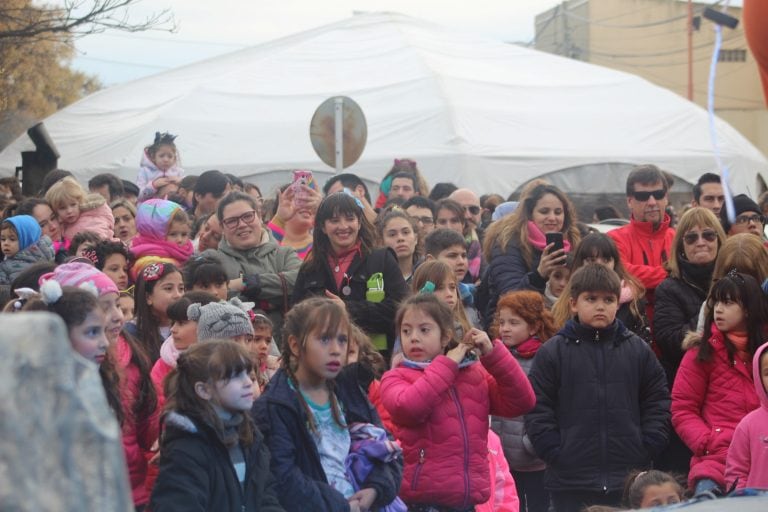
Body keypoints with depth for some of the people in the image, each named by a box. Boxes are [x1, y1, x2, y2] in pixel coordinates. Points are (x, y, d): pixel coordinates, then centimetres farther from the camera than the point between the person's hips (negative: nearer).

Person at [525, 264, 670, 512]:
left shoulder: (639, 350, 8)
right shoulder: (552, 352, 1)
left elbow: (657, 404, 10)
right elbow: (537, 409, -1)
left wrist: (646, 451, -1)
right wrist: (556, 455, -9)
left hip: (629, 482, 2)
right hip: (571, 484, -2)